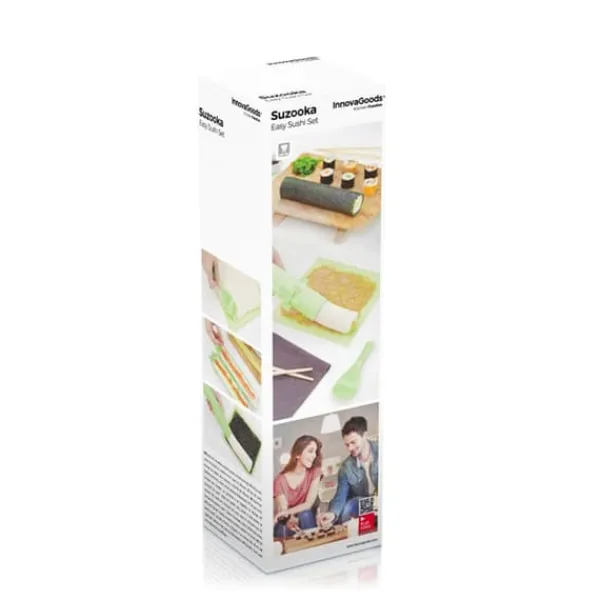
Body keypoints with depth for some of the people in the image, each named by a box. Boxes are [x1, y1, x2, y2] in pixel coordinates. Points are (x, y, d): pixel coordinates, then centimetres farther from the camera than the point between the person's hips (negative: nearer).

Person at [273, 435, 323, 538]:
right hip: (287, 521, -2)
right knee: (283, 529, -36)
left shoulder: (315, 471, -9)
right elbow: (283, 510, -20)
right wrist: (289, 520, -46)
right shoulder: (280, 480, -13)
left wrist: (287, 512, -35)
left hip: (307, 519, 2)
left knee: (304, 515, -32)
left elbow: (309, 504, -16)